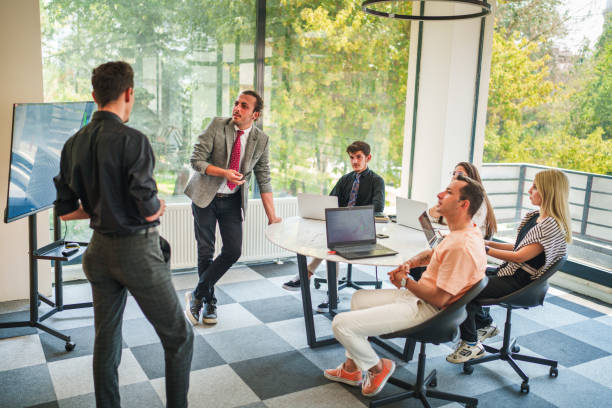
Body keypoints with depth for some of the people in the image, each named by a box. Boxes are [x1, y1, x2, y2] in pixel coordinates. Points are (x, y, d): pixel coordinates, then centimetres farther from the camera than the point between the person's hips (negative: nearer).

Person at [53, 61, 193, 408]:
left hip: (100, 249, 7)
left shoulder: (74, 144, 3)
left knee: (106, 338, 18)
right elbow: (149, 210, -21)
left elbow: (65, 211, 8)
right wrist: (159, 206, 1)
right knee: (179, 338, 6)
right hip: (137, 250, -7)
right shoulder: (133, 141, -18)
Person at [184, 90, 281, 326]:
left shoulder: (261, 140, -2)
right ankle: (209, 302, 21)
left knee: (233, 251, -7)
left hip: (232, 201, 2)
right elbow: (196, 160, -10)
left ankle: (197, 295, 10)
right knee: (205, 251, 3)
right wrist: (224, 172, -25)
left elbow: (264, 180, 1)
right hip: (205, 197, -2)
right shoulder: (217, 125, -7)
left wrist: (272, 216, -4)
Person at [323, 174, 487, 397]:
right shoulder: (463, 232, 5)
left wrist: (405, 281, -11)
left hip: (425, 310, -11)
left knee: (341, 324, -15)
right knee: (359, 297, 26)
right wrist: (409, 263, 5)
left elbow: (439, 298, -26)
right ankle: (352, 368, 29)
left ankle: (377, 367, 12)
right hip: (419, 297, 11)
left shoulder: (463, 246, -28)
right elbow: (432, 253, 24)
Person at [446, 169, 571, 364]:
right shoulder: (534, 217, 9)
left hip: (520, 282, -10)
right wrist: (490, 243, 6)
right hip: (508, 271, 10)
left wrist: (486, 250, -16)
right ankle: (485, 324, 25)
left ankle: (471, 344, 0)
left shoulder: (552, 225, -21)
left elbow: (520, 257, -22)